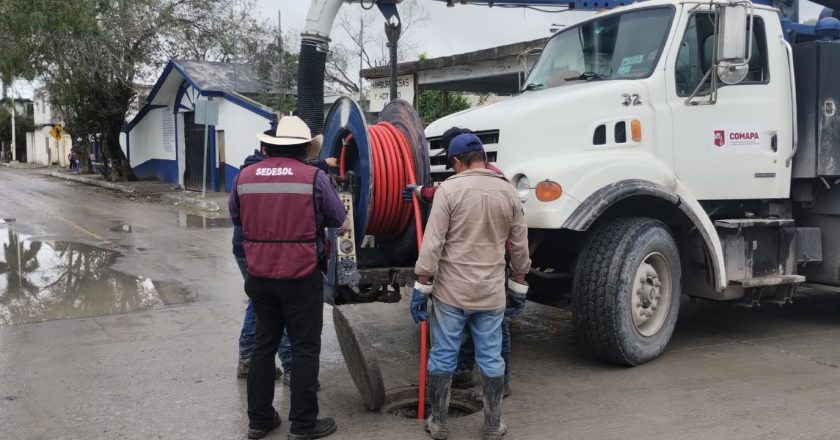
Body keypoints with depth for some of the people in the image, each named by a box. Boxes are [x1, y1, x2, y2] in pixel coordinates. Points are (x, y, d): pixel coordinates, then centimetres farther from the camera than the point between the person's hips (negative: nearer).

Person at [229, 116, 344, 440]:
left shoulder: (244, 177, 1)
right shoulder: (313, 177, -11)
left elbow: (236, 218, 14)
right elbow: (338, 219, -1)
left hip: (259, 276, 4)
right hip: (302, 277, -4)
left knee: (263, 345, 16)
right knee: (305, 349, 6)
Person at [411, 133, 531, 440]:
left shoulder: (449, 189, -8)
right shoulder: (508, 192, 3)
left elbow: (432, 244, -12)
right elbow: (519, 247, 8)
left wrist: (421, 288, -6)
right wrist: (519, 285, 20)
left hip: (451, 291, -3)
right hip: (492, 293, 3)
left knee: (443, 357, 8)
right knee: (491, 359, 11)